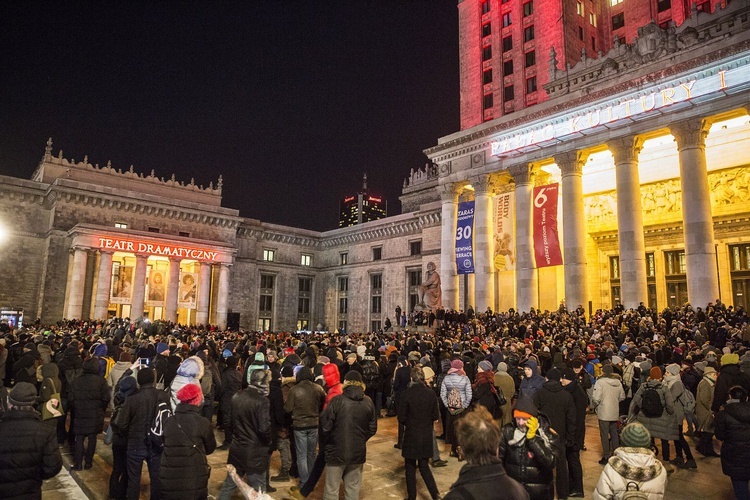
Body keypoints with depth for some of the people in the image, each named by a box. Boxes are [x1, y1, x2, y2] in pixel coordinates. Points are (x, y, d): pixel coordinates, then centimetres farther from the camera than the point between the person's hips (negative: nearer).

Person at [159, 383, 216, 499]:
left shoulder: (168, 422, -2)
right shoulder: (203, 423, -10)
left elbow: (164, 445, 10)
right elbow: (210, 448, 4)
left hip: (169, 479, 3)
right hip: (194, 480, -2)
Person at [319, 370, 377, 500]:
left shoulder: (337, 401, -16)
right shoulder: (368, 402, -4)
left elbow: (325, 426, -13)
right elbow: (372, 429, 4)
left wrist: (326, 442, 6)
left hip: (336, 451, -3)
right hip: (358, 452, 3)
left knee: (332, 490, 10)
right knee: (353, 488, 17)